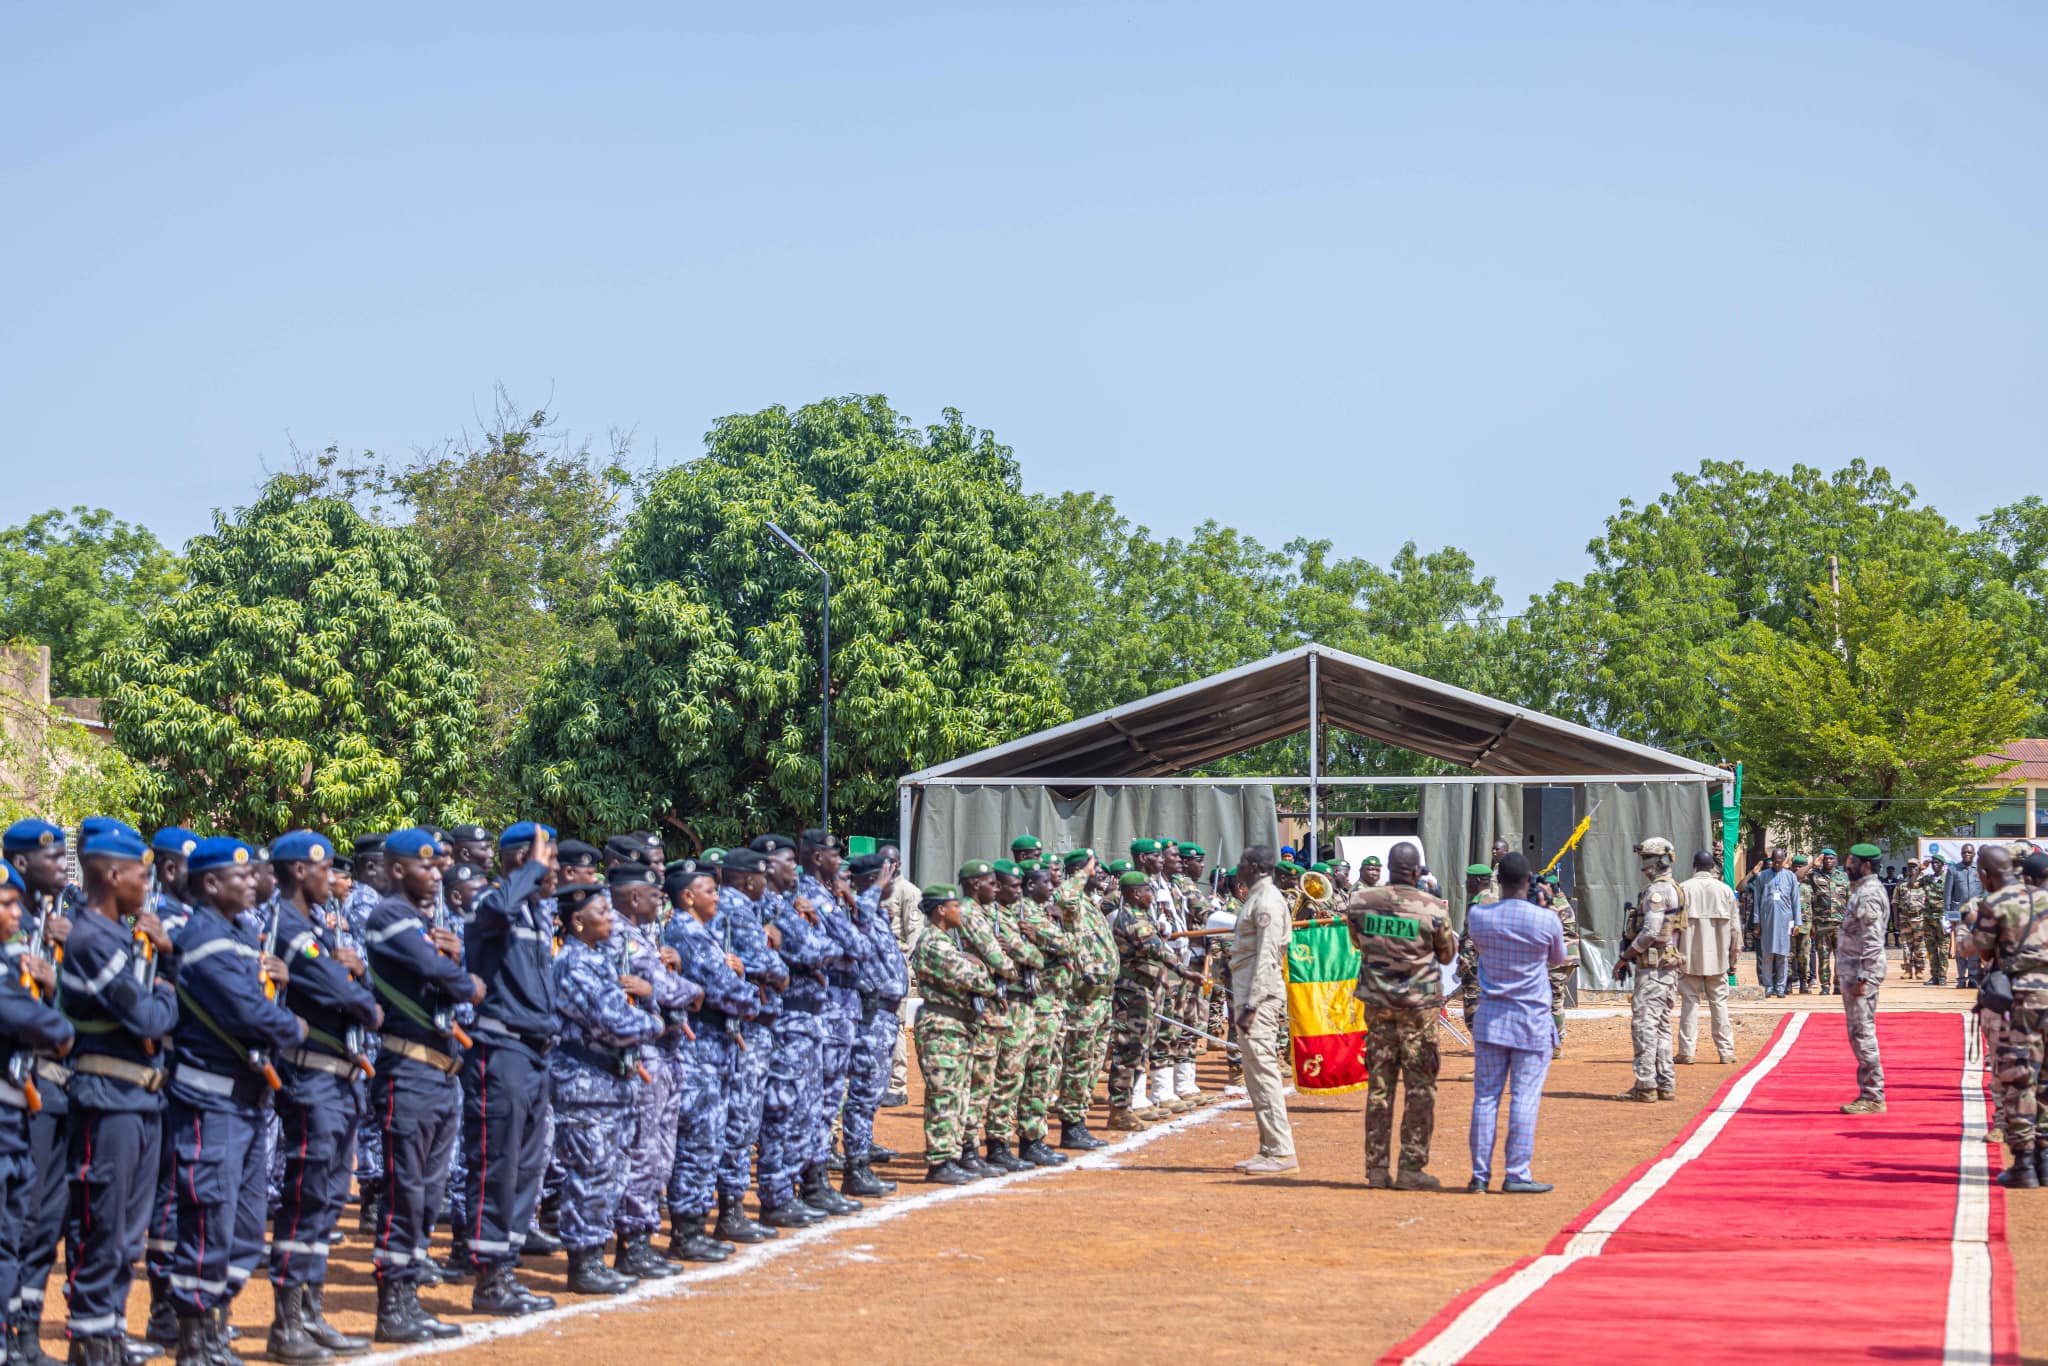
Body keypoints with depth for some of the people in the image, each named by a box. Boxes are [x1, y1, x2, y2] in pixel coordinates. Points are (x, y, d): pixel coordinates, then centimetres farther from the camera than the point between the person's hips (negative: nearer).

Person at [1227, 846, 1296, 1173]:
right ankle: (1269, 1148, 14)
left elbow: (1266, 958, -19)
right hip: (1248, 995, 11)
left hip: (1261, 997, -11)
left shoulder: (1267, 901, -13)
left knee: (1263, 1072, -11)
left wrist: (1250, 1005, -22)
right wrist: (1238, 1003, 21)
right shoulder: (1256, 898, 19)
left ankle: (1281, 1151, -12)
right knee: (1256, 1075, 11)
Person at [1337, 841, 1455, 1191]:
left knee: (1378, 1085, 9)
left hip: (1377, 1003, 3)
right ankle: (1412, 1168, 2)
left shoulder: (1360, 901, -2)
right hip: (1418, 1004, -3)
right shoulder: (1432, 908, -11)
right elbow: (1447, 954, 3)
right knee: (1420, 1087, 4)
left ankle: (1376, 1168, 9)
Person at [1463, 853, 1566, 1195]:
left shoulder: (1478, 916, -5)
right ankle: (1517, 1175, 0)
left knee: (1485, 1096, 6)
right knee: (1525, 1098, 0)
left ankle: (1479, 1175, 7)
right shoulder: (1547, 921, -10)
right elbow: (1558, 959, 7)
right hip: (1532, 1019, -2)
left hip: (1491, 1016, 2)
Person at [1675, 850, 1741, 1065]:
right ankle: (1726, 1051, 7)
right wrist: (1734, 956, 13)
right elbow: (1734, 927, 5)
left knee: (1689, 1001, 2)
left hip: (1690, 957, -2)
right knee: (1719, 1002, 8)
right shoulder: (1725, 890, 2)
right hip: (1717, 957, 2)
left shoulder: (1683, 890, -4)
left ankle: (1686, 1051, -1)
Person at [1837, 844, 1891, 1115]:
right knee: (1859, 1033, 13)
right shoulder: (1862, 890, 16)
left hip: (1862, 970, -11)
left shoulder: (1869, 894, -15)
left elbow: (1872, 941, -21)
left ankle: (1873, 1098, -6)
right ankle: (1868, 1093, 18)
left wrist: (1862, 978, -22)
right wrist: (1842, 970, 21)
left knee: (1863, 1032, -8)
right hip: (1852, 969, 11)